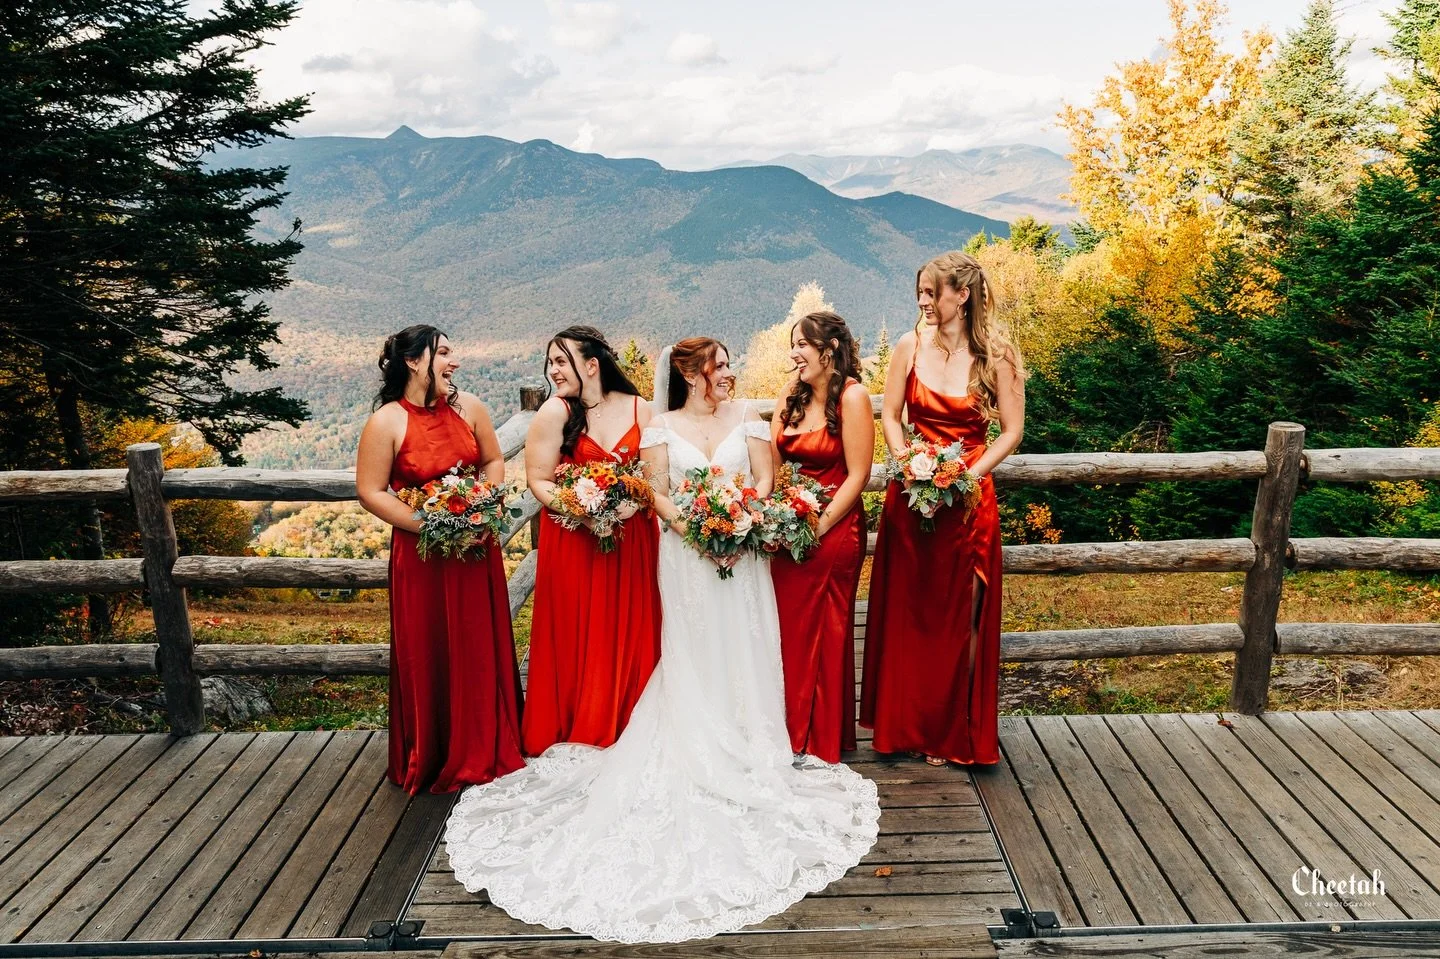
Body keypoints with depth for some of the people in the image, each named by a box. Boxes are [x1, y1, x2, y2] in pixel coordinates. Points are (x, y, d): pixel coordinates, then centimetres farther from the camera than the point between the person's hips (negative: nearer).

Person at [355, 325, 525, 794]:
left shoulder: (469, 407, 1)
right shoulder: (386, 422, -11)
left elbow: (493, 461, 11)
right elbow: (370, 492, -10)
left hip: (476, 548, 4)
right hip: (421, 554, -4)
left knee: (481, 648, 12)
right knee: (427, 656, 6)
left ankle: (486, 750, 30)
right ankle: (431, 759, 24)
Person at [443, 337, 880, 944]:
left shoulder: (745, 418, 7)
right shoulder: (662, 427, 4)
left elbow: (764, 480, 1)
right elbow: (659, 495, -1)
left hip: (742, 551, 1)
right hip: (687, 557, -1)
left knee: (744, 650, 5)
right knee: (693, 655, 2)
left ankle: (748, 748, 17)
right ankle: (701, 754, 11)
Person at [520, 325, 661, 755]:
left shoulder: (638, 409, 3)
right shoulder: (554, 413, -3)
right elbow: (538, 479, -4)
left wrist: (634, 502, -13)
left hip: (632, 539, 2)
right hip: (574, 541, -2)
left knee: (630, 635, 8)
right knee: (578, 638, 3)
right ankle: (576, 735, 18)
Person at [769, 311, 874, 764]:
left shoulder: (852, 397, -10)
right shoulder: (791, 394, 9)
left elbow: (857, 476, -12)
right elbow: (771, 462, 7)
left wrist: (818, 527, -16)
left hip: (833, 532, -5)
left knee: (824, 635, 4)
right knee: (787, 630, 9)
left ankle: (823, 742, 21)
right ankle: (789, 732, 25)